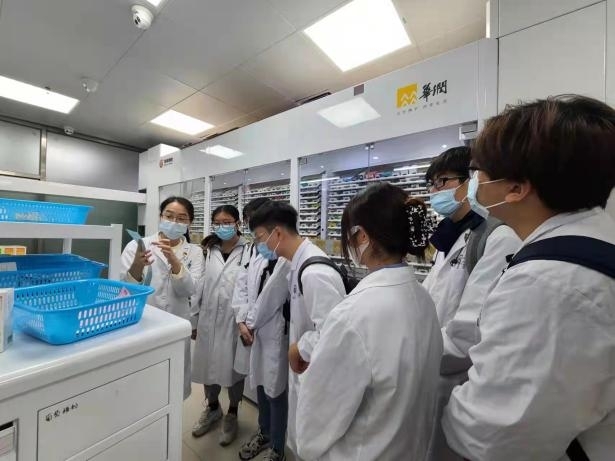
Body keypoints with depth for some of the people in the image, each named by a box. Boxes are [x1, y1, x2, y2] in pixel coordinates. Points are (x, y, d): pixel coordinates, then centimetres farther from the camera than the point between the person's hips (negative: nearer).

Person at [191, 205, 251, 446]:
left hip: (234, 319, -4)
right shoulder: (209, 251, 4)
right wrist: (195, 317, 11)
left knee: (233, 367, 13)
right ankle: (212, 408, 48)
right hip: (209, 318, 5)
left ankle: (232, 414, 41)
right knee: (208, 363, 19)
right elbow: (201, 285, 8)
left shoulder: (249, 251, -14)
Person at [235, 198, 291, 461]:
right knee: (260, 384, 24)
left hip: (275, 331, -7)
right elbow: (242, 284, 7)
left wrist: (251, 322, -5)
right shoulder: (256, 247, 6)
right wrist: (242, 320, -3)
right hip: (254, 328, 7)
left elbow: (271, 294, -19)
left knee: (275, 390, 11)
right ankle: (264, 433, 50)